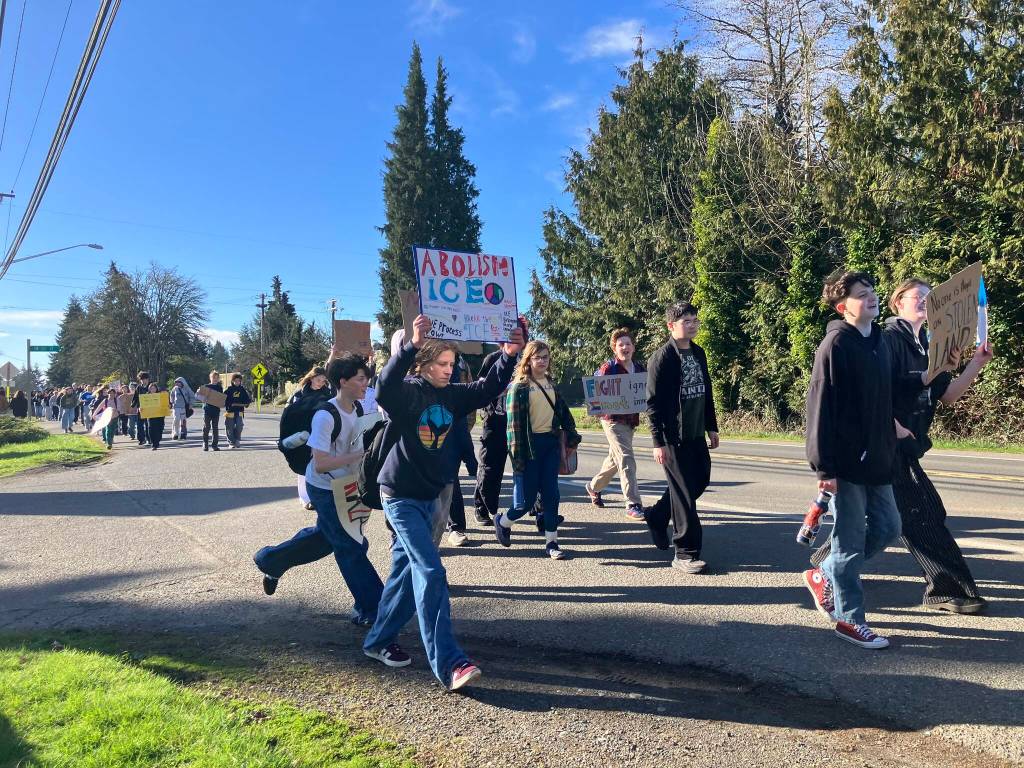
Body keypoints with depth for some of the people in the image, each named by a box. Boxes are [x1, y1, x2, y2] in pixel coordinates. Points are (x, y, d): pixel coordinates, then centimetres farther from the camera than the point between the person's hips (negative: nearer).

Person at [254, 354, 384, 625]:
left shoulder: (358, 409, -4)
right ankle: (371, 608, 9)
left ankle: (270, 562, 45)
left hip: (344, 487, 8)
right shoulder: (325, 416, -27)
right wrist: (361, 454, -33)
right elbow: (320, 464, -31)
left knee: (325, 536, 25)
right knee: (351, 547, -3)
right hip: (324, 488, -8)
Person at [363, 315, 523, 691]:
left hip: (428, 495, 8)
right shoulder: (408, 392, -17)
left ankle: (379, 641, 33)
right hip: (400, 496, -8)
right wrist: (412, 345, -48)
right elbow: (384, 388, -38)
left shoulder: (452, 395, 3)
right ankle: (449, 664, -14)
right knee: (431, 573, -14)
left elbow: (488, 388, 4)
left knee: (406, 571, 16)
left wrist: (509, 355, -10)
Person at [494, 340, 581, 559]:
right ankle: (502, 521, 29)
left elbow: (562, 410, 20)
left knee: (551, 495, 3)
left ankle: (551, 542, 10)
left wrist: (571, 434, 9)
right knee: (526, 500, 0)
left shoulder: (551, 383, 12)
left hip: (551, 443, 5)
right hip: (531, 445, -5)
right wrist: (516, 455, -15)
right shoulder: (519, 387, -6)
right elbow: (514, 422, -10)